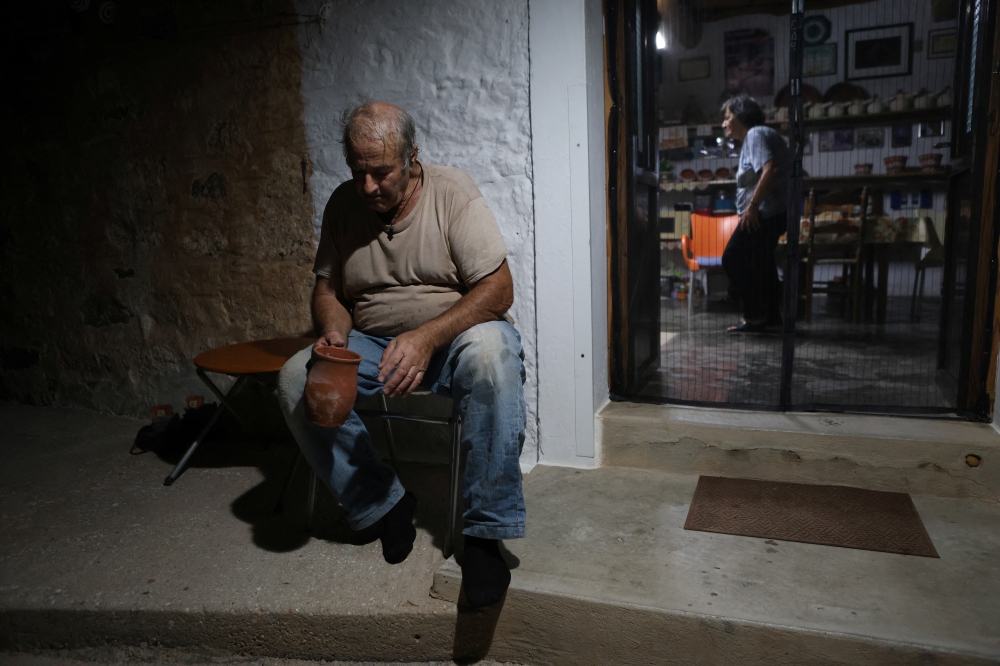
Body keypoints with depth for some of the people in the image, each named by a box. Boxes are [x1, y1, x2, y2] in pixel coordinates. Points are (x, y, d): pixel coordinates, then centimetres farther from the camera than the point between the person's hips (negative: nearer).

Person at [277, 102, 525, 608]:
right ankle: (385, 505, -7)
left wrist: (428, 337, -31)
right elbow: (327, 287, 10)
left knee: (490, 350, -38)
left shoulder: (452, 193, -9)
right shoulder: (343, 204, 4)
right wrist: (334, 330, -14)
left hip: (454, 336, -3)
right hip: (372, 345, 4)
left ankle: (484, 531, -26)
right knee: (295, 380, -22)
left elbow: (498, 289, -17)